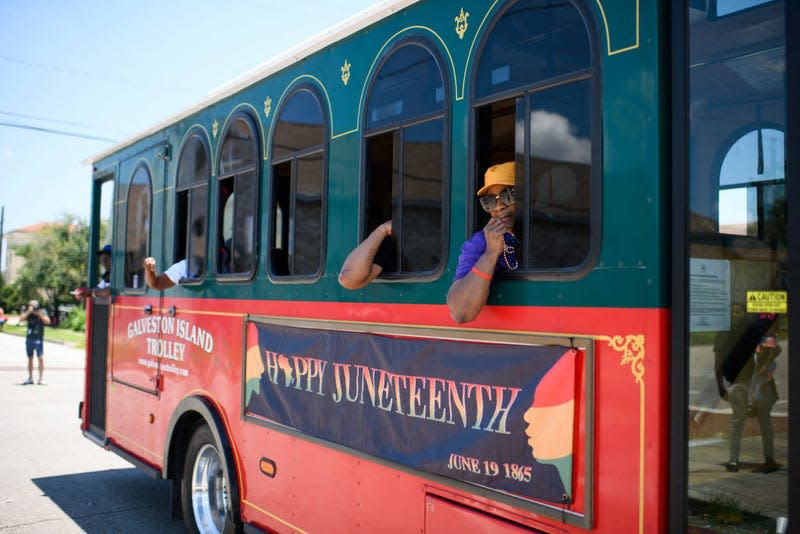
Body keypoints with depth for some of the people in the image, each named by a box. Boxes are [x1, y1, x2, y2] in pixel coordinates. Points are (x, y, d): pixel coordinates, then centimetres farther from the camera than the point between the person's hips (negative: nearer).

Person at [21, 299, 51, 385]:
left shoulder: (42, 311, -5)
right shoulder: (27, 312, 2)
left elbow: (47, 321, -16)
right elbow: (21, 319, -13)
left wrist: (40, 314, -23)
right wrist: (28, 312, -22)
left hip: (39, 339, -3)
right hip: (29, 338, 3)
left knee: (41, 358, -9)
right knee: (30, 358, 11)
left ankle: (41, 378, -5)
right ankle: (30, 378, 21)